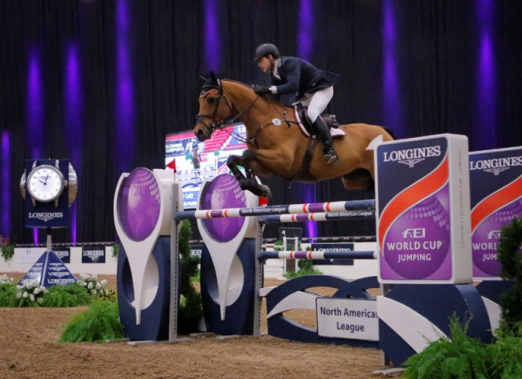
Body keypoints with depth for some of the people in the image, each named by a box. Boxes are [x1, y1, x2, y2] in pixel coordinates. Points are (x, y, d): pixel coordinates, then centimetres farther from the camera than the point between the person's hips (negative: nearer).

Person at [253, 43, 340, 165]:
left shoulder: (290, 63, -27)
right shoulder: (274, 74, 1)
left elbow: (293, 86, -41)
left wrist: (269, 89, -45)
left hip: (322, 88, -10)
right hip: (305, 94, 10)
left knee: (311, 113, -33)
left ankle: (329, 149, -34)